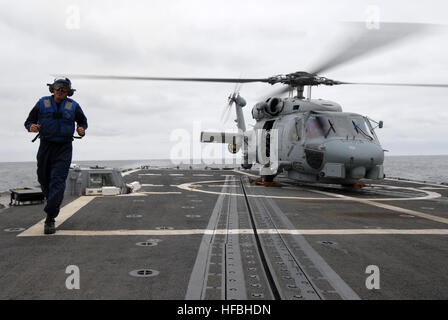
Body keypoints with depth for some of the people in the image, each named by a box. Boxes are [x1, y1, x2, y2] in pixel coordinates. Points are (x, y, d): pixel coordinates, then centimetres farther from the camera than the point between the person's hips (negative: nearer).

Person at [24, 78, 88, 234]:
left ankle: (50, 218, -16)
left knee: (58, 181, -13)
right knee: (44, 178, 9)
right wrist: (31, 126, -14)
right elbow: (29, 121, 10)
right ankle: (54, 202, 38)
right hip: (45, 146, 2)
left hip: (64, 148, -2)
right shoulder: (42, 103, 7)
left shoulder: (73, 106, 7)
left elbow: (83, 121, 22)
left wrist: (81, 129, -1)